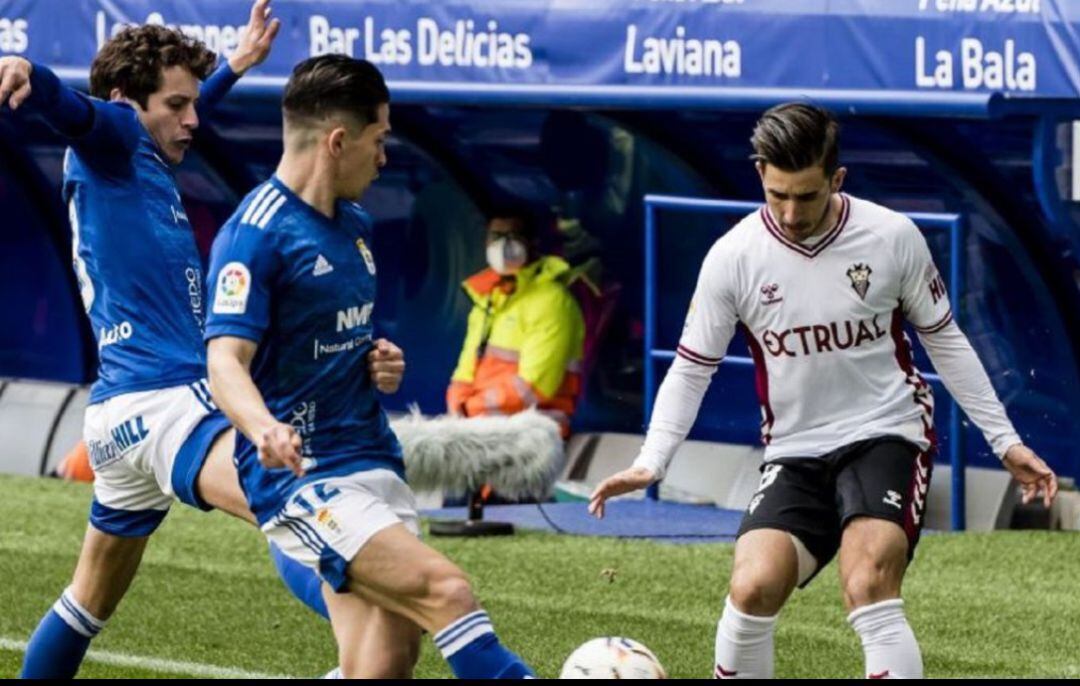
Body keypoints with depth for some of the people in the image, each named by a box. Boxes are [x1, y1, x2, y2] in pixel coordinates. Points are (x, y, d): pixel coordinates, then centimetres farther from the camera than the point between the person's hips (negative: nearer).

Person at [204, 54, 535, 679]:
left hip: (372, 463, 9)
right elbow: (226, 361, -23)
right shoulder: (254, 235, -13)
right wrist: (265, 429, -42)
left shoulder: (355, 224, 15)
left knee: (384, 666, -1)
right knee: (444, 588, -24)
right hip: (299, 480, -8)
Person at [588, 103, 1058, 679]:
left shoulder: (893, 238, -7)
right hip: (794, 453, 2)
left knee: (868, 587, -25)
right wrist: (650, 463, -12)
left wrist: (1005, 441, 7)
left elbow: (944, 340, 6)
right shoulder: (733, 257, -7)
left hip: (885, 435, -2)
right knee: (753, 588, -19)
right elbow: (691, 368, 1)